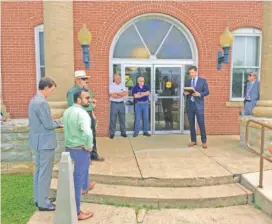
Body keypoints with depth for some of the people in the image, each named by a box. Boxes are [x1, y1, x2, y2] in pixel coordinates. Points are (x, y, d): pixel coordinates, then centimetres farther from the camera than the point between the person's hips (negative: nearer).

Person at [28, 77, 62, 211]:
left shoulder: (34, 100, 10)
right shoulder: (42, 102, -22)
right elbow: (48, 125, -21)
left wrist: (56, 123, 6)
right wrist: (59, 123, -3)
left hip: (39, 141, 10)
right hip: (45, 142, -10)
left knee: (39, 170, 18)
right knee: (45, 173, 1)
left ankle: (38, 199, 31)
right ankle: (43, 203, 13)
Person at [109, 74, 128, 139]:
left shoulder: (122, 86, 11)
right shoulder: (111, 86, -3)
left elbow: (126, 93, -4)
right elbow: (112, 95, -15)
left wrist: (117, 93, -13)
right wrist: (122, 95, -7)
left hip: (121, 103, 4)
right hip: (114, 104, -4)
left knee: (122, 119, 9)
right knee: (113, 119, 0)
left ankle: (123, 132, 18)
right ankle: (112, 133, 7)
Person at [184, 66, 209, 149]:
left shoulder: (203, 81, 3)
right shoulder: (187, 82, 13)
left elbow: (207, 92, -2)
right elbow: (185, 92, 14)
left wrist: (199, 94, -18)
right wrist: (185, 93, -9)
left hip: (199, 105, -3)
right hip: (190, 105, 4)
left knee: (201, 124, -3)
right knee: (191, 124, 6)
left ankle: (204, 141, 7)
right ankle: (193, 140, 16)